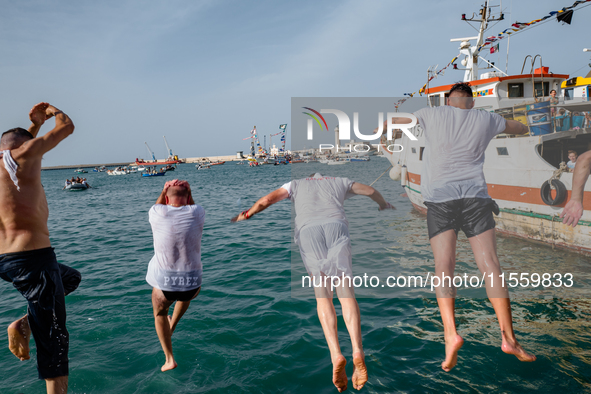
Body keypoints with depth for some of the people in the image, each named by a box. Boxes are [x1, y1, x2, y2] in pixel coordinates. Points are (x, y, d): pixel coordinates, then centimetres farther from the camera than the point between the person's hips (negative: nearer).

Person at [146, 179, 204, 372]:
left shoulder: (157, 213, -8)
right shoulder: (197, 213, -8)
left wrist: (165, 190, 27)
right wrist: (188, 192, 23)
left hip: (164, 282, -1)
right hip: (191, 283, 1)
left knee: (159, 313, 30)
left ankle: (169, 359, 27)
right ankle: (172, 325, 54)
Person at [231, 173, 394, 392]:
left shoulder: (296, 184, 33)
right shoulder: (339, 181, 36)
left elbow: (267, 200, 20)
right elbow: (371, 191, 47)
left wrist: (246, 215, 38)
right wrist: (384, 205, 67)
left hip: (307, 229, 0)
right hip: (336, 224, 1)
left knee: (323, 295, 0)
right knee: (346, 292, -4)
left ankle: (336, 355, -18)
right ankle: (357, 351, -23)